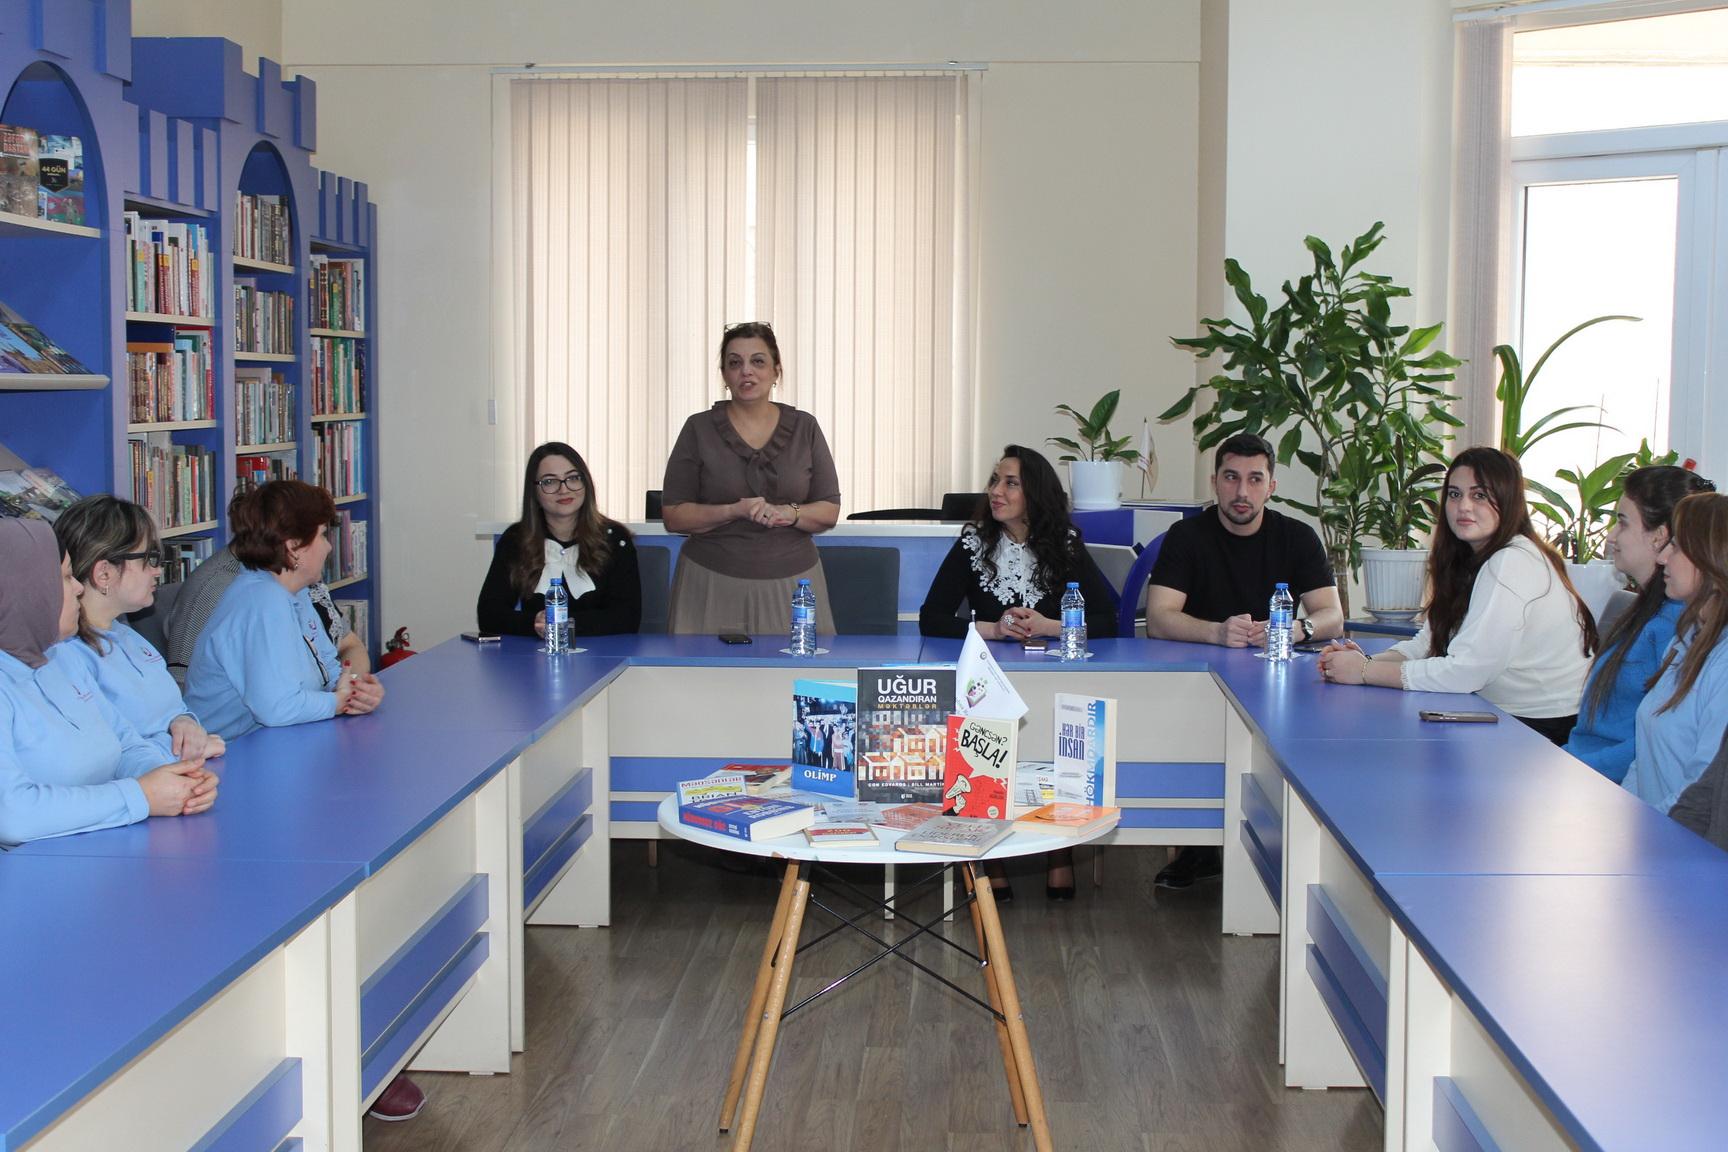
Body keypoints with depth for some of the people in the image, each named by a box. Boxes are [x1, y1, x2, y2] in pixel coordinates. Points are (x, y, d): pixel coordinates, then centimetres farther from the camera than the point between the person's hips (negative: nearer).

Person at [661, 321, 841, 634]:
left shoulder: (804, 427, 6)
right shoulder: (699, 429, 1)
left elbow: (830, 511, 6)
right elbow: (673, 515, -2)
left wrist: (789, 513, -15)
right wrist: (735, 511, -16)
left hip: (792, 583, 1)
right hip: (714, 582, -1)